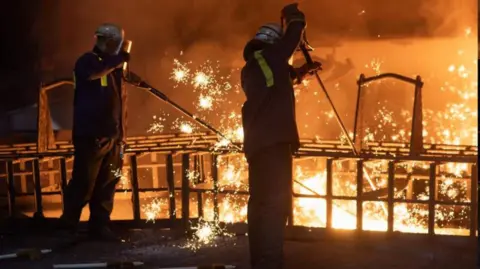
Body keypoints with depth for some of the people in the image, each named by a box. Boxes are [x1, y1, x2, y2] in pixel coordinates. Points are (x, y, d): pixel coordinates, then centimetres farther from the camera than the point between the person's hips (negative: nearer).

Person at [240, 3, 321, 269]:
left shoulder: (251, 67, 21)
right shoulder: (270, 56, -4)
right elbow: (294, 33, -1)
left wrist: (301, 71, 35)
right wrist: (294, 15, 18)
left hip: (257, 140, 9)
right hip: (273, 139, -9)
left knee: (260, 200, 13)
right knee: (276, 202, -13)